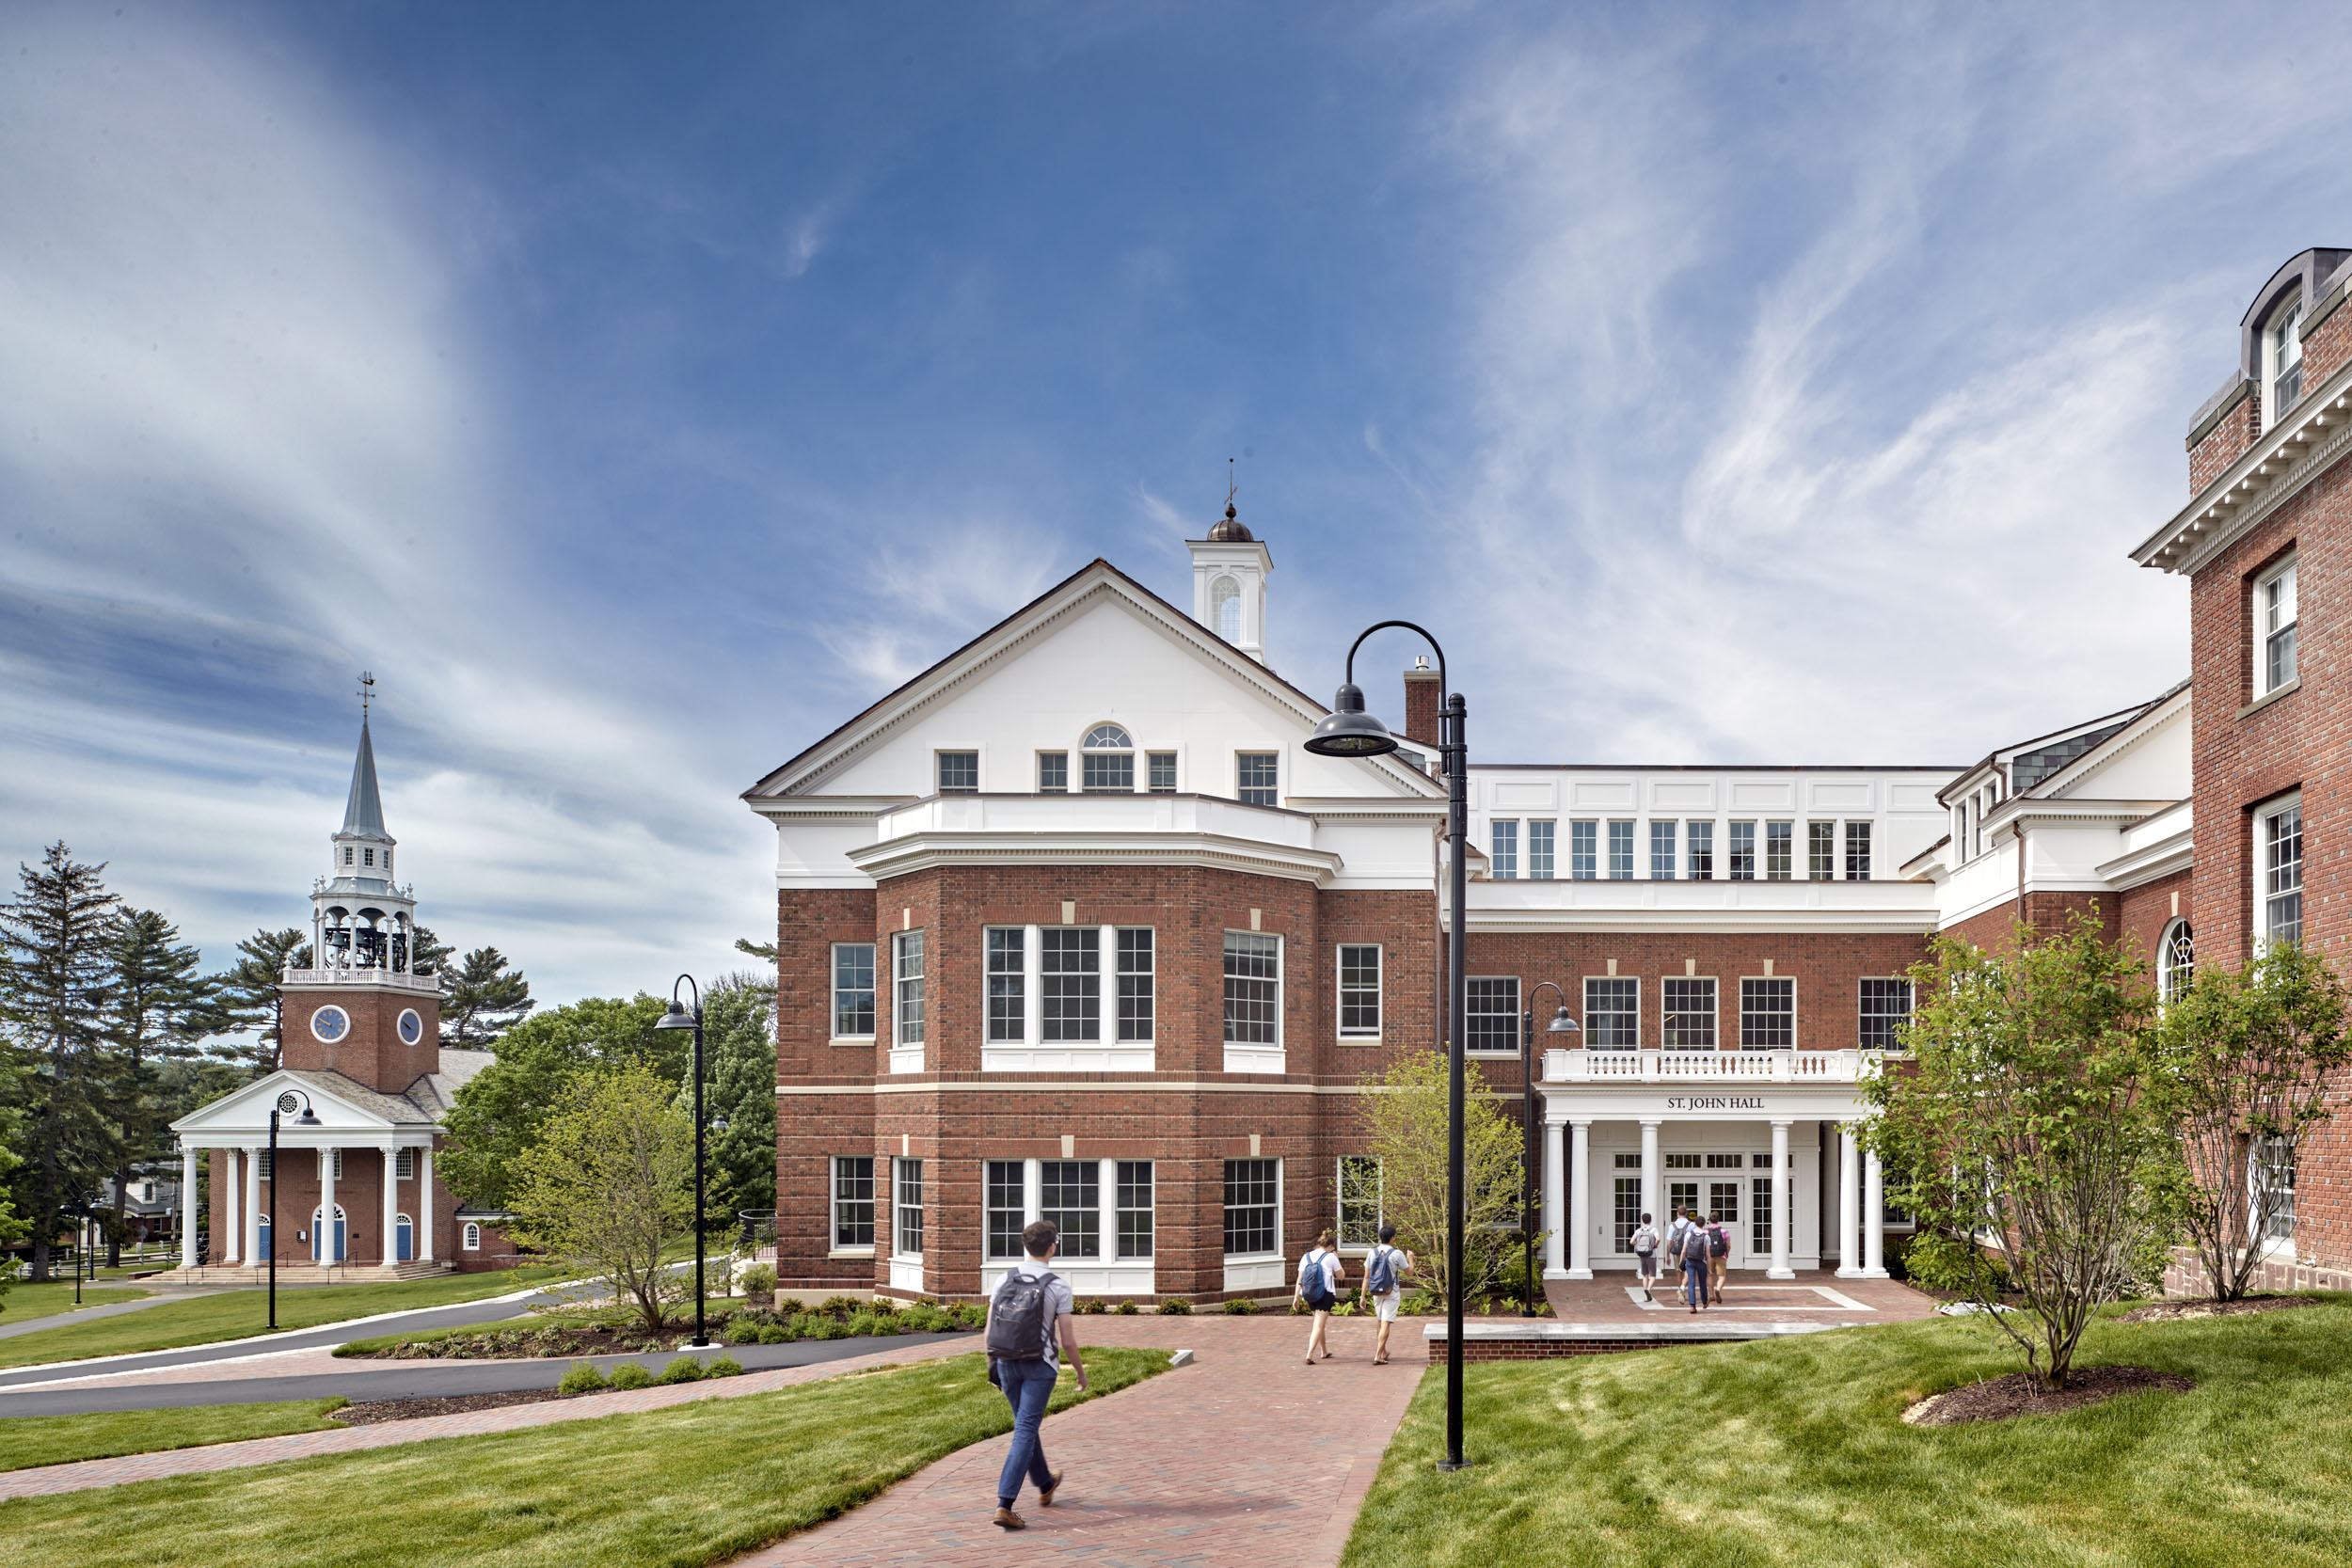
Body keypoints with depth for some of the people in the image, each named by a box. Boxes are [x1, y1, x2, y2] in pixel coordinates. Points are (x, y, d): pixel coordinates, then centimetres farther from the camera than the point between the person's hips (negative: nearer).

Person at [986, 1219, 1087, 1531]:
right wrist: (1080, 1371, 6)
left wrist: (992, 1363, 17)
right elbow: (1067, 1340, -9)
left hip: (1007, 1365, 5)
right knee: (1025, 1432, -3)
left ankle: (1046, 1485, 42)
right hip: (1040, 1367, -5)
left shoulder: (1005, 1280, -1)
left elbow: (990, 1332, 2)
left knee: (1026, 1426, 22)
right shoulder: (1058, 1287, -12)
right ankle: (1004, 1505, -12)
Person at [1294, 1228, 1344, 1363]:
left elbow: (1299, 1279, 4)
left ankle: (1324, 1352, 35)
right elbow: (1341, 1276, 5)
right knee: (1318, 1325, -6)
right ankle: (1309, 1355, -20)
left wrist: (1296, 1297, 7)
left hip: (1309, 1296, 5)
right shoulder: (1330, 1257, -5)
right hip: (1326, 1295, -5)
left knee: (1319, 1323, 23)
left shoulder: (1306, 1257, 6)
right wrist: (1336, 1259, 16)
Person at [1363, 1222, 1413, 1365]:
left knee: (1380, 1322, 19)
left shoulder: (1372, 1253, 1)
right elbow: (1409, 1272, 1)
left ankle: (1383, 1352, 31)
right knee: (1385, 1324, -6)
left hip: (1376, 1293, 5)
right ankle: (1378, 1356, -13)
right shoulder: (1397, 1254, -11)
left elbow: (1366, 1276, 2)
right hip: (1391, 1294, -5)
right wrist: (1410, 1258, 20)